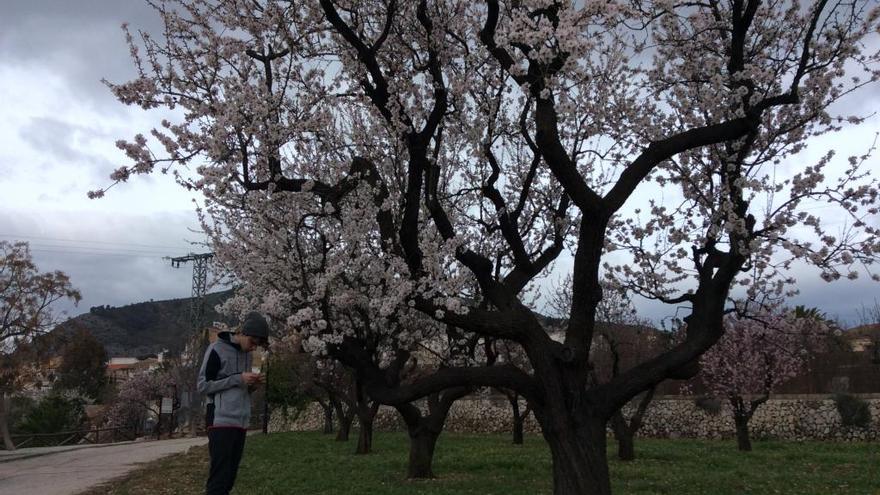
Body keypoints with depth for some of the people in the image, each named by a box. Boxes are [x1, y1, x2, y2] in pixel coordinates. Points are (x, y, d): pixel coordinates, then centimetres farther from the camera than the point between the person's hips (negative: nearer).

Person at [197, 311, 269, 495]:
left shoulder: (246, 354, 14)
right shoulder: (217, 349, -6)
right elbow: (203, 385, -9)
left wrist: (252, 385, 0)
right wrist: (238, 379, -15)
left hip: (241, 422, 7)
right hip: (221, 420, -7)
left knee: (230, 475, 7)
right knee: (220, 475, -9)